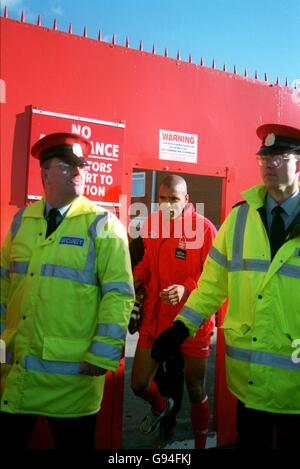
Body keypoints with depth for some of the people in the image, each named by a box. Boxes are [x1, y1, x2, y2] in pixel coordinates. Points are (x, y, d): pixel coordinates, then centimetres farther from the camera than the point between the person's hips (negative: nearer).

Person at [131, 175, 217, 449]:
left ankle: (200, 444, 39)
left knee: (195, 391, 12)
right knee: (139, 384, 11)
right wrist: (134, 279, -4)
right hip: (155, 319, 4)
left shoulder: (204, 228, -15)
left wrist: (186, 289, -26)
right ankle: (161, 407, 48)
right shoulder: (151, 224, 0)